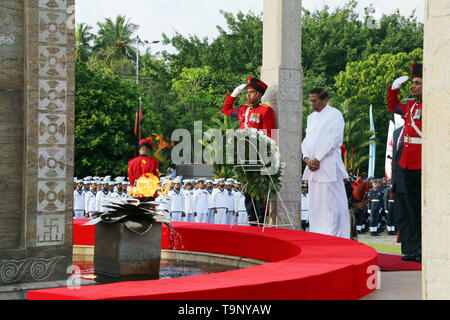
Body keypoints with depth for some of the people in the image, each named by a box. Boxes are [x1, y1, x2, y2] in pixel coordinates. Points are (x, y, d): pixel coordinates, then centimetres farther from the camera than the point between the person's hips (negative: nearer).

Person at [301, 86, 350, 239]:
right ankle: (316, 234, 12)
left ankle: (333, 234, -5)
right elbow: (306, 140, 16)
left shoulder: (335, 115, -3)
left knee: (330, 202, -8)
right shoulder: (311, 117, 20)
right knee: (314, 203, 7)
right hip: (312, 167, 7)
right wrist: (307, 158, -2)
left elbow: (333, 140, -12)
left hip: (328, 166, -7)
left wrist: (317, 159, -13)